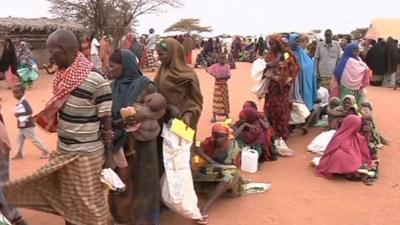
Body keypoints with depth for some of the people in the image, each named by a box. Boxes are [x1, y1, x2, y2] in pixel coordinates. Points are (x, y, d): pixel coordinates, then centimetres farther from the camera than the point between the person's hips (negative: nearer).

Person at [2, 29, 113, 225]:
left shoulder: (95, 81, -21)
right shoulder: (64, 76, 3)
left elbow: (106, 122, -17)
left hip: (85, 155, -7)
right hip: (63, 151, 8)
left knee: (89, 202, 10)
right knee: (66, 198, 23)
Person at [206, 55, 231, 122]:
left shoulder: (227, 66, 0)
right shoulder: (215, 66, 1)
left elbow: (228, 76, -8)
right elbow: (207, 69, -6)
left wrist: (221, 77, -19)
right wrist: (214, 75, -19)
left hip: (224, 84, 1)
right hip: (217, 84, 0)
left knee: (225, 100, 7)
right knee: (216, 100, -2)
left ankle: (227, 116, 17)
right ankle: (214, 116, 0)